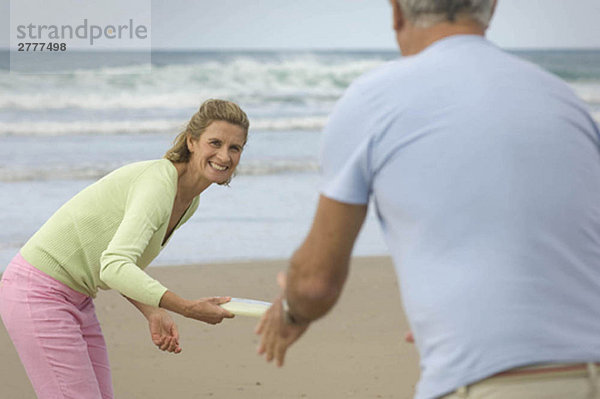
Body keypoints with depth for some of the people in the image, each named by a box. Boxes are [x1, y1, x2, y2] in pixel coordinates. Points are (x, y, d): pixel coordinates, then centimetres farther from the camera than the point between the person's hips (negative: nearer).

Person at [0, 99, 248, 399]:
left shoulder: (189, 202, 6)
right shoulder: (158, 183, -23)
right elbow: (114, 267, -36)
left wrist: (153, 312, -2)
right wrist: (187, 308, -40)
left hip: (75, 296, 10)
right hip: (38, 293, -9)